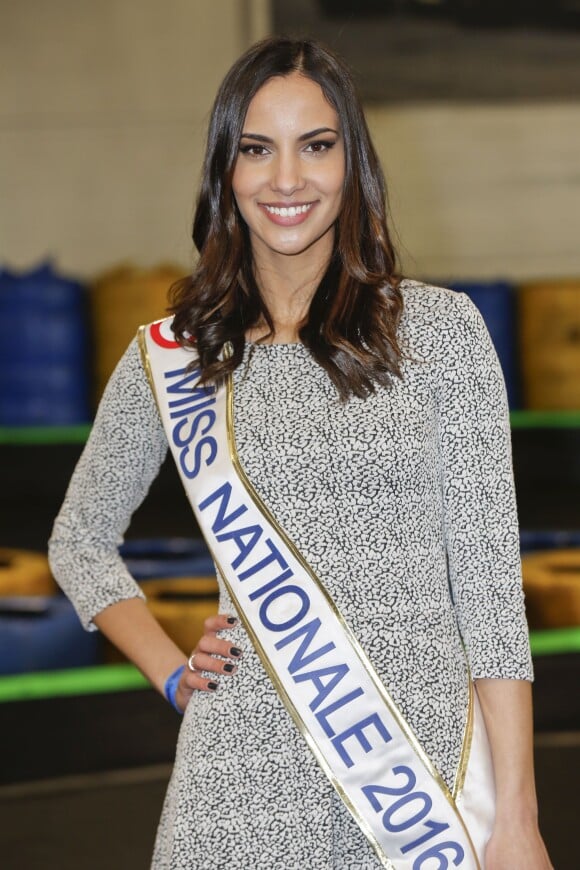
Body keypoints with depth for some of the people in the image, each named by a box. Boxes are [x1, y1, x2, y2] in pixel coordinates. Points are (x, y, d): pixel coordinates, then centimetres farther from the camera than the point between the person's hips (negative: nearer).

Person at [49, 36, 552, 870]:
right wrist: (174, 673, 4)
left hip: (423, 761, -1)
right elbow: (79, 542, 18)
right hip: (248, 780, 1)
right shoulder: (172, 356, 4)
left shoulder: (440, 329, -2)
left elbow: (487, 577, -4)